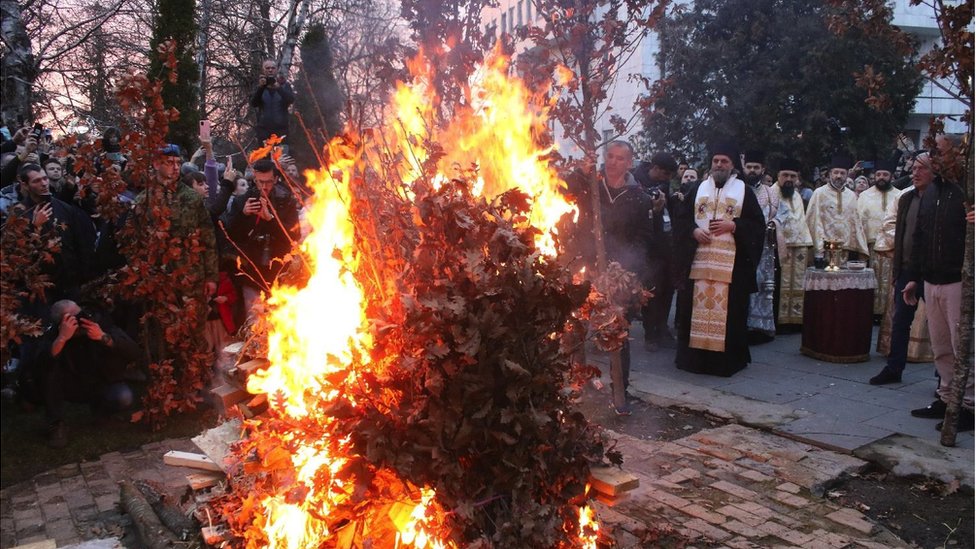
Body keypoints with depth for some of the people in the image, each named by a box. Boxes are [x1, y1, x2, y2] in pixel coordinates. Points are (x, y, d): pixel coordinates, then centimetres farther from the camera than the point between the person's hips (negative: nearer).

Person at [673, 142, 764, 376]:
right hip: (698, 261, 2)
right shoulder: (698, 189, 14)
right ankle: (695, 355, 10)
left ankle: (729, 358, 7)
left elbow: (758, 224, 3)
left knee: (729, 310, -2)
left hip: (731, 263, -2)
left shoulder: (744, 191, 7)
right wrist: (693, 231, -7)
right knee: (697, 307, 2)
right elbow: (680, 218, 12)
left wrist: (732, 225, -12)